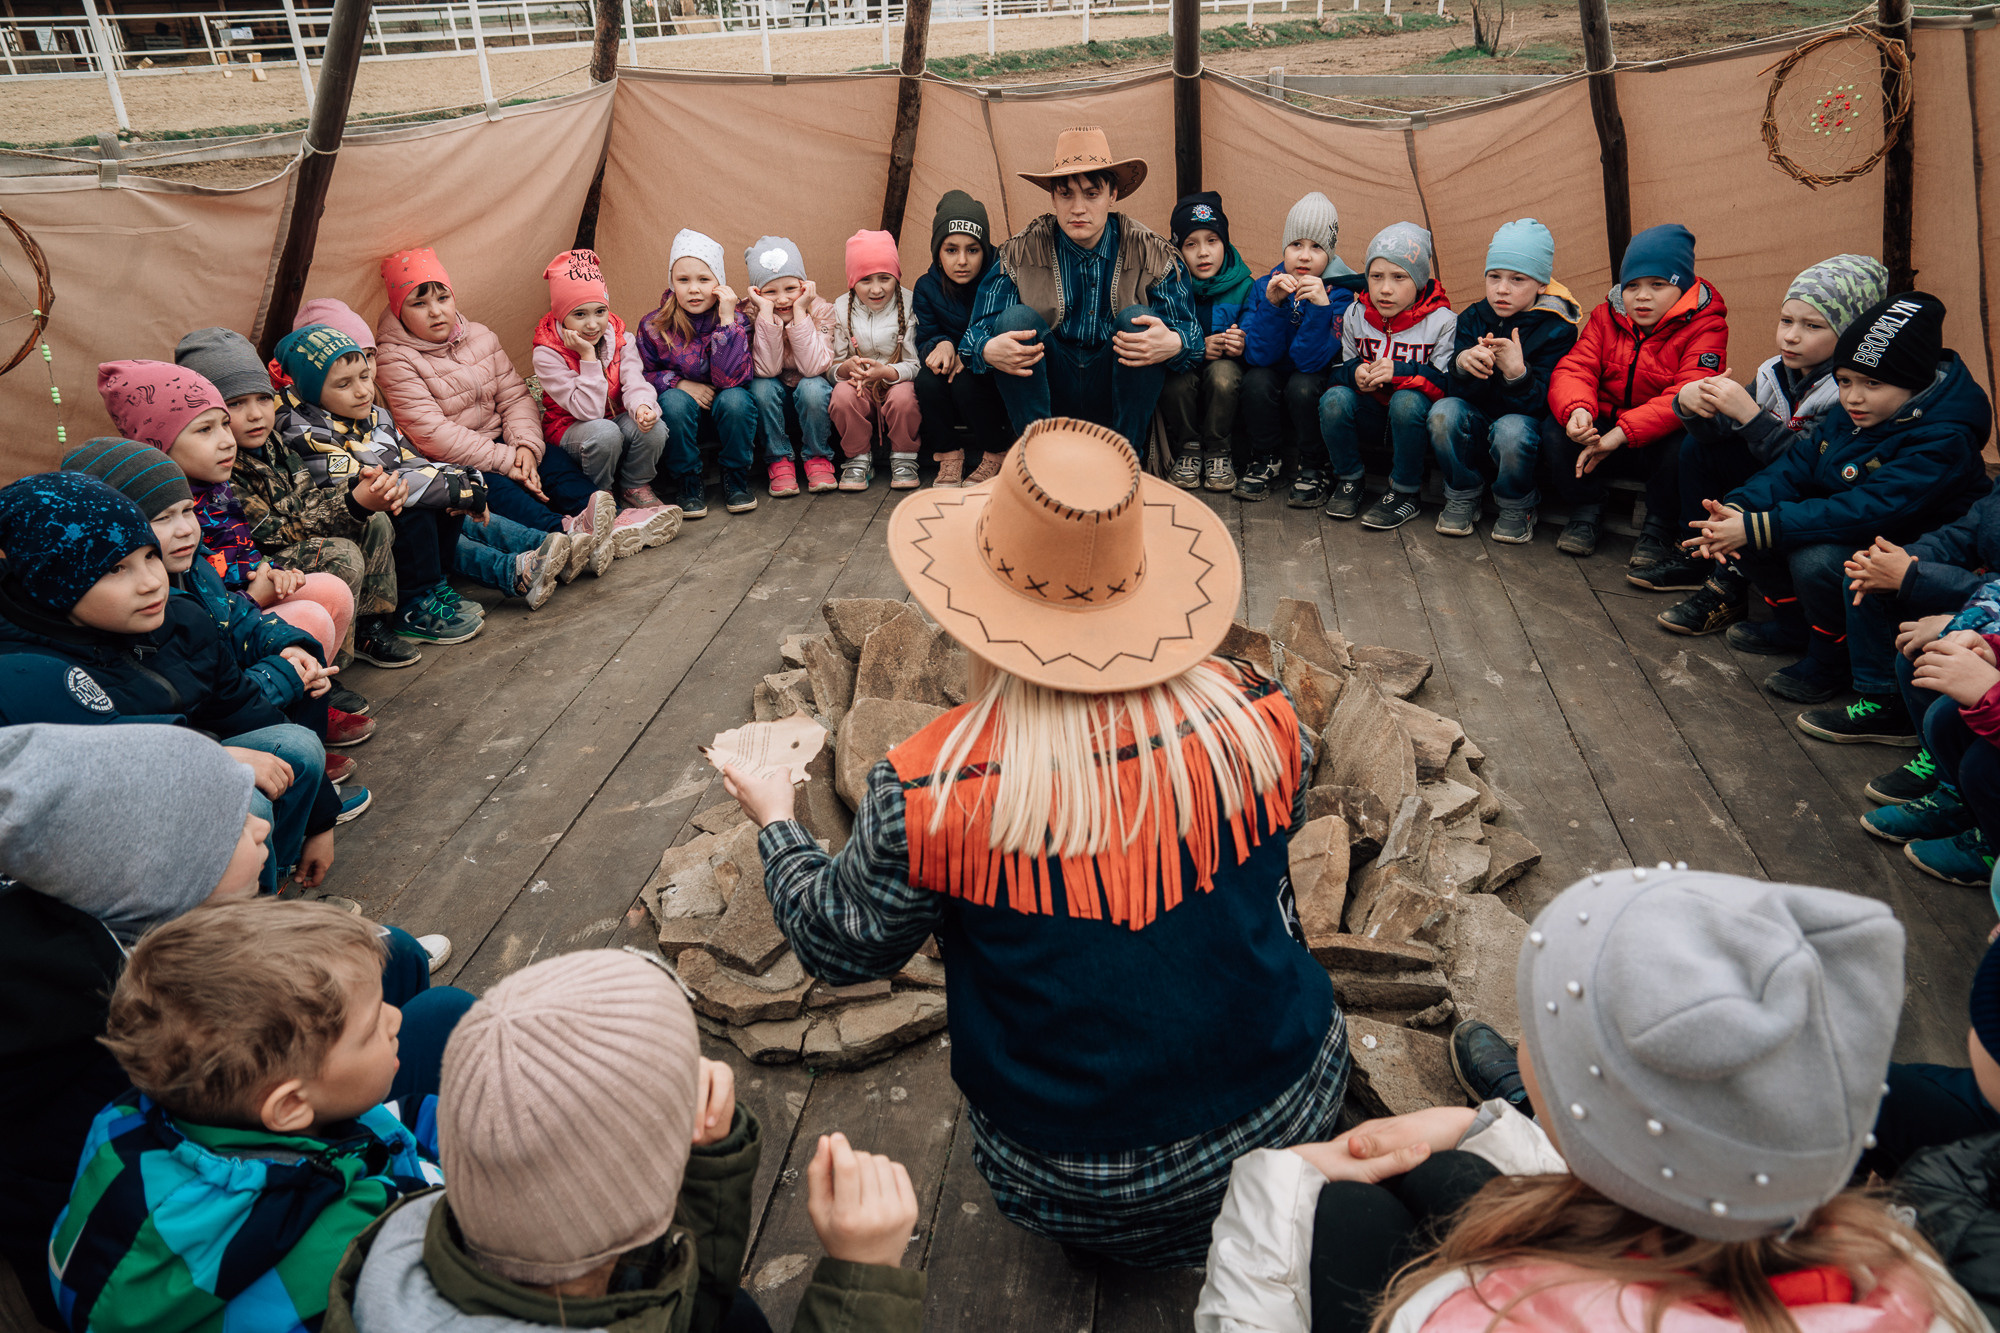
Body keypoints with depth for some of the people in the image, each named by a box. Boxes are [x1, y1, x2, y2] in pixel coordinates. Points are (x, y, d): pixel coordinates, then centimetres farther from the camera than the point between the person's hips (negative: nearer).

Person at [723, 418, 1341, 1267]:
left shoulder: (927, 795, -26)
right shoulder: (1259, 719, -17)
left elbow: (840, 946, -5)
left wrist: (776, 824, 12)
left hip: (1073, 1189, -1)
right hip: (1291, 1120, 2)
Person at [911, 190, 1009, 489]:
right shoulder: (926, 288, 0)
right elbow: (924, 339, -1)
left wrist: (967, 355, -24)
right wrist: (941, 345, -26)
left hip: (993, 384, -3)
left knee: (964, 382, -33)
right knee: (928, 378, -29)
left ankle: (997, 457, -9)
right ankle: (948, 458, -11)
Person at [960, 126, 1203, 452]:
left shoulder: (1149, 251, -4)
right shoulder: (1022, 253, -4)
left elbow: (1188, 330, -8)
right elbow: (977, 332, -8)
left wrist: (1173, 343, -35)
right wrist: (988, 350, -35)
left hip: (1116, 396, 0)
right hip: (1049, 395, 0)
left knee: (1138, 318, -25)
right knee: (1015, 318, -23)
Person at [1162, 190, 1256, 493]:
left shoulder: (1243, 285, -4)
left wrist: (1242, 346, -28)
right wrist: (1198, 348, -26)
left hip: (1226, 364, 0)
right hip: (1183, 366, 0)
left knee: (1223, 374, -33)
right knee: (1178, 380, -33)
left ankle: (1219, 454, -12)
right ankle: (1188, 451, -8)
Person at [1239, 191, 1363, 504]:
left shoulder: (1339, 293, -13)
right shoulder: (1264, 287, -6)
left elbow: (1309, 360, -24)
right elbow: (1259, 355, -17)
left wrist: (1320, 306, -35)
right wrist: (1271, 304, -28)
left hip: (1317, 387, -2)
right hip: (1271, 392, 3)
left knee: (1302, 385, -32)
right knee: (1256, 380, -27)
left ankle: (1312, 467, -10)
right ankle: (1267, 461, -5)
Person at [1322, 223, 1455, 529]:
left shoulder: (1442, 322, -10)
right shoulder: (1355, 315, 2)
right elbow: (1336, 368, 5)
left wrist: (1400, 372, -30)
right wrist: (1354, 373, -20)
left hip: (1414, 421, -3)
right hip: (1370, 413, 3)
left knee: (1407, 401, -37)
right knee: (1334, 398, -26)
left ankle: (1404, 493, -18)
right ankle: (1347, 481, -5)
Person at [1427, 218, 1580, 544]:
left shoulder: (1556, 329, -12)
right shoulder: (1472, 318, -1)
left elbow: (1539, 404, -19)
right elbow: (1459, 393, -9)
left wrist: (1516, 373, -38)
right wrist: (1463, 364, -33)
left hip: (1528, 421, -3)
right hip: (1477, 424, 4)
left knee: (1512, 429, -36)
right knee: (1444, 411, -27)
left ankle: (1517, 508, -7)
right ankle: (1463, 498, -5)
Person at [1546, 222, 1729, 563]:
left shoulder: (1705, 325, -10)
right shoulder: (1606, 317, 5)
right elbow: (1573, 369, -8)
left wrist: (1623, 433, -36)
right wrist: (1577, 410, -33)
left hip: (1661, 436, -3)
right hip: (1605, 430, 4)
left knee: (1684, 446, -36)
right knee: (1555, 430, -22)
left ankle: (1659, 529, -10)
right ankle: (1585, 509, 1)